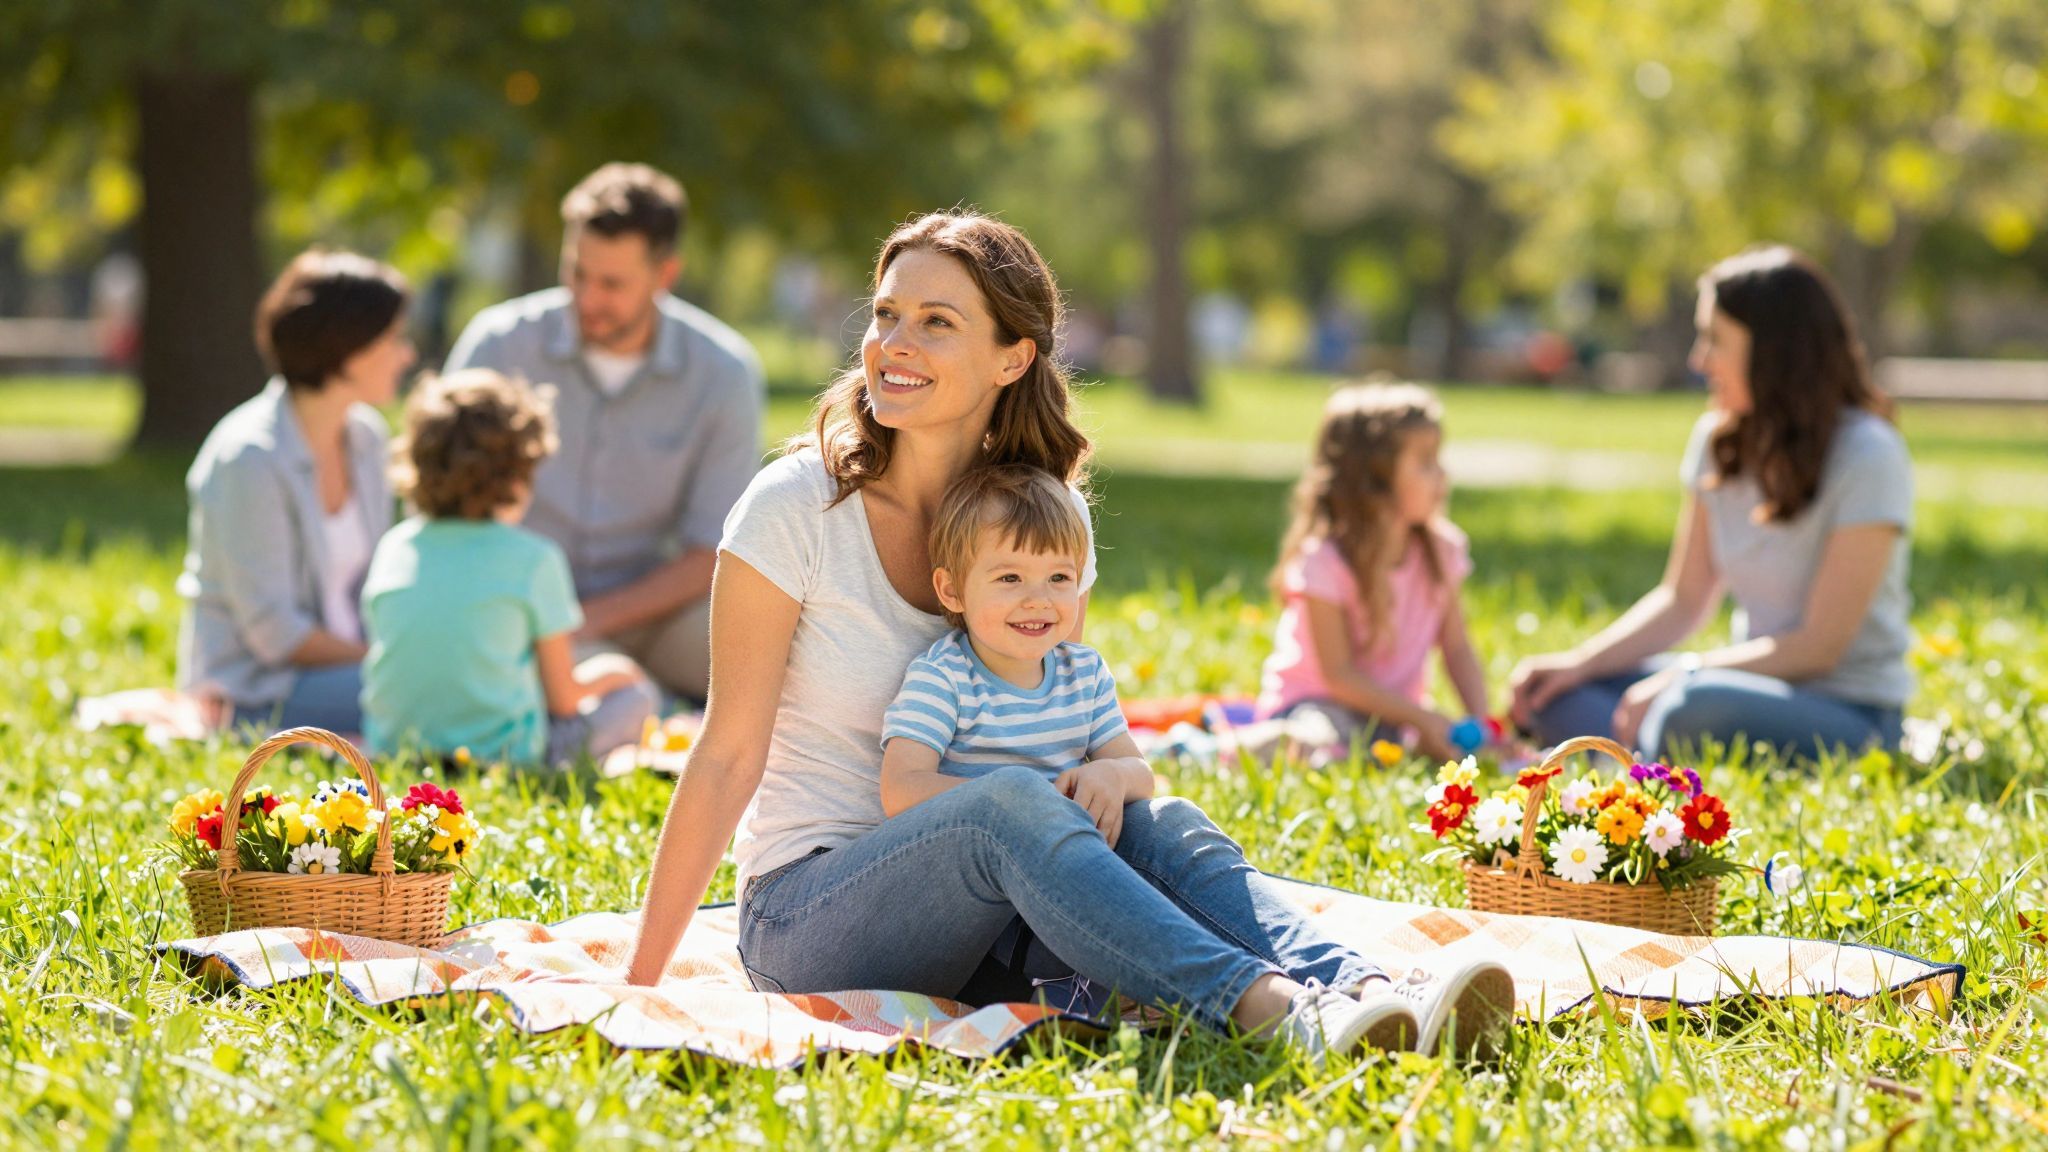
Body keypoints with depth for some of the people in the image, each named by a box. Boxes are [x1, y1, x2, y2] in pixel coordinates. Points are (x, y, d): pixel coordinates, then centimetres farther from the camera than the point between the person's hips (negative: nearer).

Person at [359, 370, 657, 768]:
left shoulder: (394, 546, 3)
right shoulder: (534, 558, -10)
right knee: (631, 687, 16)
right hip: (502, 752, -6)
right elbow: (563, 700, -3)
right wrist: (612, 675, 19)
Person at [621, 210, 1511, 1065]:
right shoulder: (796, 507, -8)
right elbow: (729, 756, -7)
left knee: (1160, 826, -24)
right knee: (1009, 803, -33)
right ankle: (1273, 1012, -50)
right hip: (802, 921, -4)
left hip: (971, 928, 4)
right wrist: (638, 986, -10)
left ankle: (1363, 997, -48)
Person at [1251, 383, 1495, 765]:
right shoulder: (1325, 561, -19)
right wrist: (1421, 718, -23)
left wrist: (1478, 722, -14)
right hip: (1316, 702, -6)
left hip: (1394, 711, 6)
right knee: (1327, 742, -38)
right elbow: (1338, 674, -18)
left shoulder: (1440, 551, -1)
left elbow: (1457, 649, 3)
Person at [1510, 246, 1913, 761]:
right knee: (1552, 693, -6)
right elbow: (1683, 600, 10)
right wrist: (1579, 662, -4)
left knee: (1696, 709, -37)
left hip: (1849, 716, -8)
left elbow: (1820, 646, -17)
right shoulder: (1719, 440, 6)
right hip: (1756, 682, 8)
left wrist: (1681, 678, -21)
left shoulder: (1867, 458, -16)